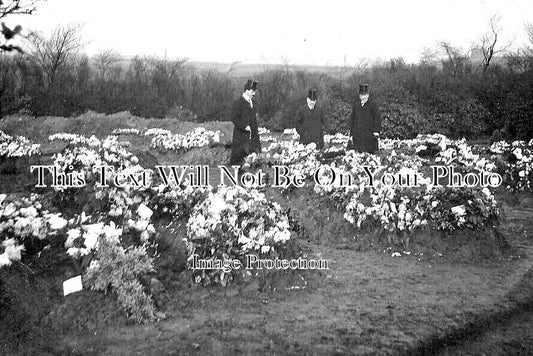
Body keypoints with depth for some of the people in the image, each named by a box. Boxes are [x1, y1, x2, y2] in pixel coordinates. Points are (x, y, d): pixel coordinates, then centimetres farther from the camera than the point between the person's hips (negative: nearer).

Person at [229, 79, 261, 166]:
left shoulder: (252, 102, 15)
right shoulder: (238, 103, -10)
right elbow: (234, 118, -15)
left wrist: (256, 131, 16)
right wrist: (244, 126, -21)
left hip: (252, 135, 7)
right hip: (241, 135, -7)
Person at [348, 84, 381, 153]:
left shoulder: (372, 105, 0)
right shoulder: (356, 105, 11)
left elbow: (377, 118, -4)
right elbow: (352, 119, 14)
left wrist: (377, 130, -16)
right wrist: (351, 134, 9)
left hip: (369, 135, -3)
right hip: (358, 134, 3)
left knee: (370, 153, -2)